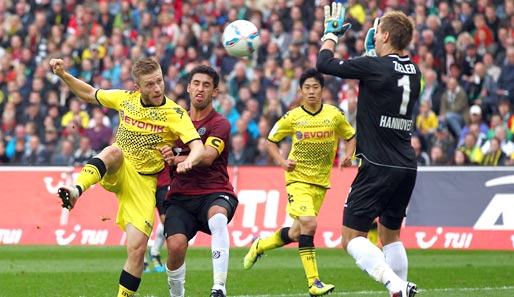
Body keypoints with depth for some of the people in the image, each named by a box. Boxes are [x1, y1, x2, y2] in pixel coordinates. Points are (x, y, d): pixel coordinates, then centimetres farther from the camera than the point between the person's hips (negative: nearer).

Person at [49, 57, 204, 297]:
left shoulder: (175, 114, -8)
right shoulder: (125, 99, 4)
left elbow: (198, 147, -21)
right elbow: (89, 94, 20)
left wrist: (189, 161, -45)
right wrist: (63, 75, 5)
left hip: (144, 183, -1)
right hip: (117, 173, 2)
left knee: (137, 250, -11)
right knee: (113, 151, -36)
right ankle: (76, 190, -53)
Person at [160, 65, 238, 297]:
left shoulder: (220, 123, -1)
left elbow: (207, 157, -18)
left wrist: (176, 159, -28)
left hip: (215, 193, -3)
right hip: (180, 197, 4)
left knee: (218, 216, -40)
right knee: (176, 245, -23)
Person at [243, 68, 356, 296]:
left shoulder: (335, 115, 1)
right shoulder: (292, 117, -3)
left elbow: (350, 136, 16)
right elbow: (271, 141, 9)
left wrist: (348, 156, -4)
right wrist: (282, 161, -7)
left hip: (321, 182, 3)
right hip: (298, 178, -3)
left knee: (297, 233, 9)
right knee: (308, 223, -23)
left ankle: (259, 246, 37)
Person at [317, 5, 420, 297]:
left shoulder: (375, 66, -13)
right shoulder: (414, 72, 8)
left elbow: (324, 63, -2)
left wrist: (331, 33, 14)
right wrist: (371, 51, 36)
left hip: (379, 166, -7)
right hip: (407, 167, 7)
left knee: (353, 238, -5)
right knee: (391, 235, 22)